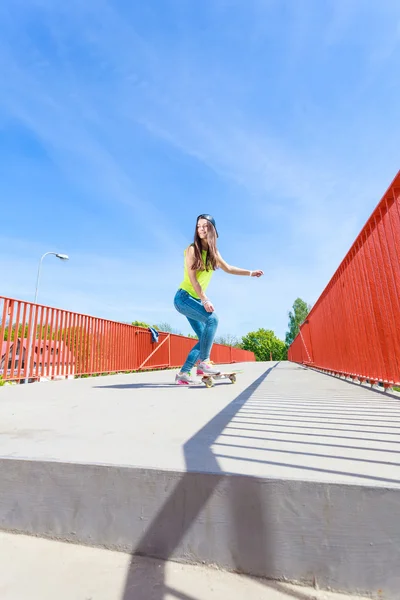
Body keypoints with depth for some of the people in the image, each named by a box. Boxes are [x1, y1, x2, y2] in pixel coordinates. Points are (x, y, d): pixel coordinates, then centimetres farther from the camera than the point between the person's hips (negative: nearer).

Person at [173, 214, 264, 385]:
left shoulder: (213, 251, 9)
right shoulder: (192, 249, -11)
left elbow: (227, 268, 21)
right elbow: (192, 278, -18)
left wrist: (250, 273, 21)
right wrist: (205, 300, -23)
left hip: (195, 299, 8)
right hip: (183, 297, -8)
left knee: (204, 338, 3)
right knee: (212, 319, -27)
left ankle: (183, 373, 10)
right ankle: (204, 363, -17)